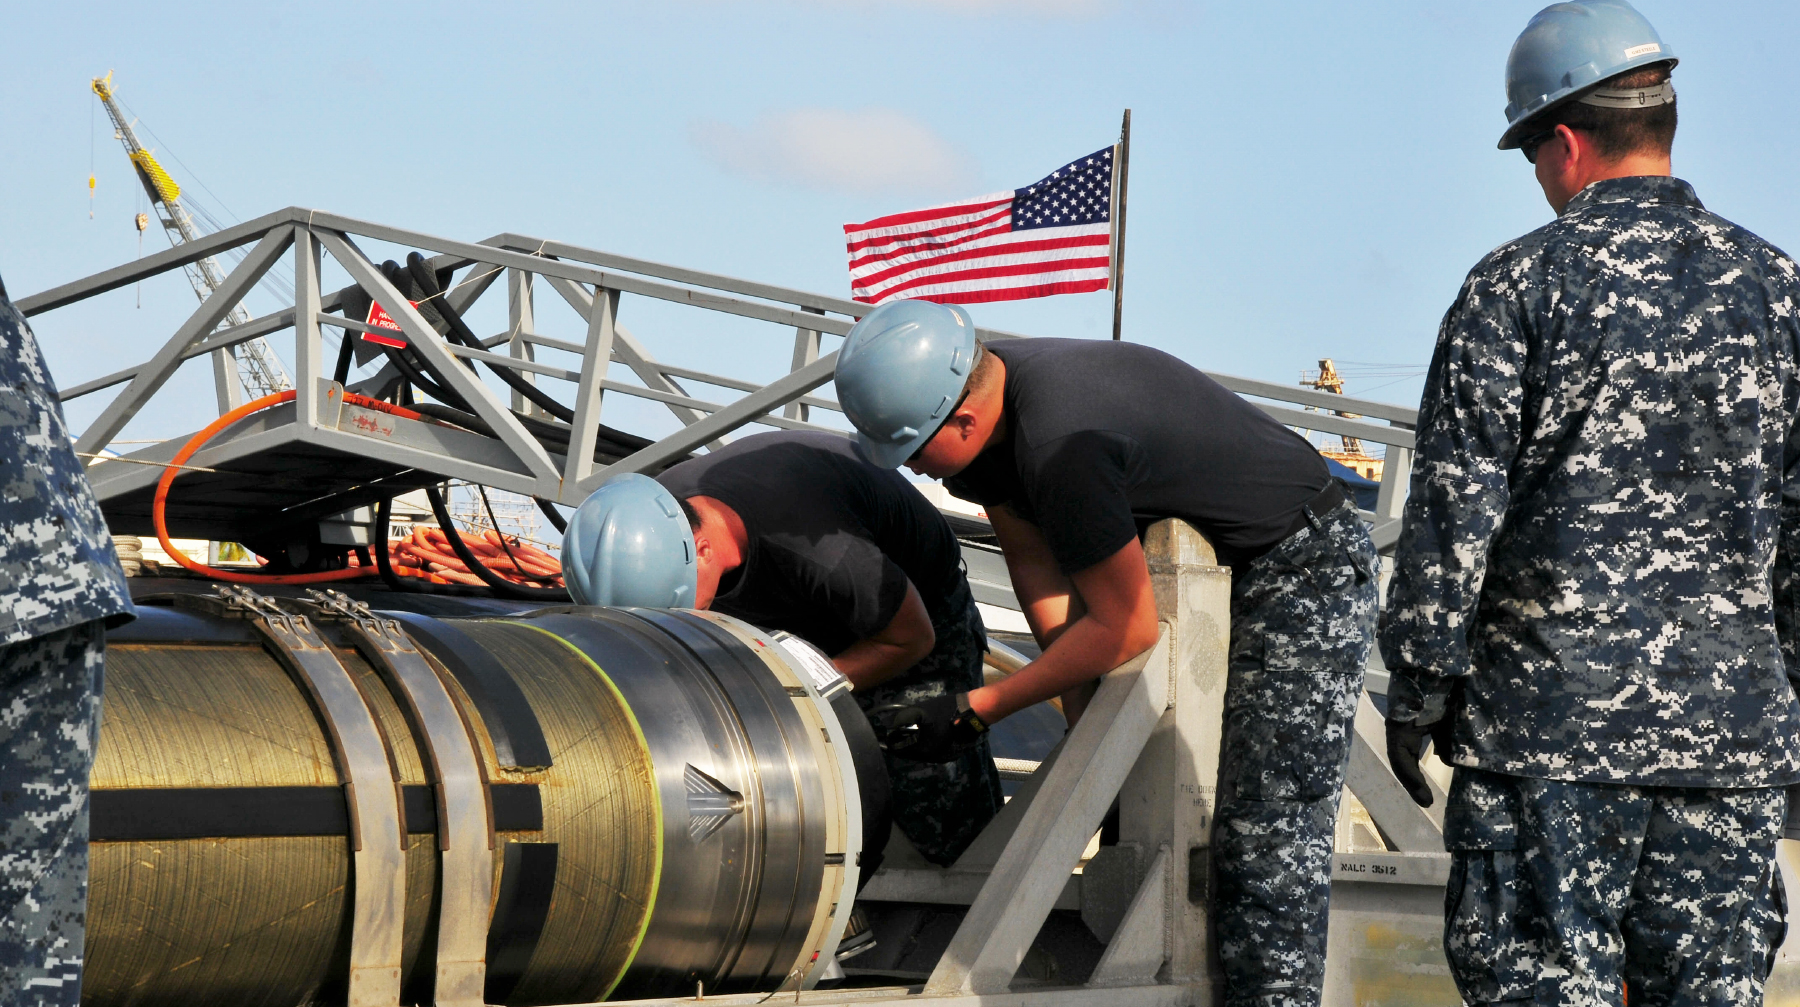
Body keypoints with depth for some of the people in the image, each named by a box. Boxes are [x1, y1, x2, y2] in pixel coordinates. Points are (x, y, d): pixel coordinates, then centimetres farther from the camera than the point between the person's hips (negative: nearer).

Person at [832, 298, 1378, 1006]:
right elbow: (1036, 566, 1)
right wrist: (1085, 716, -3)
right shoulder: (981, 396, -5)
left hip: (1307, 570, -10)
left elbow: (1127, 629, -24)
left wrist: (982, 707, -15)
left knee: (1268, 842, -15)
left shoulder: (1061, 446, -33)